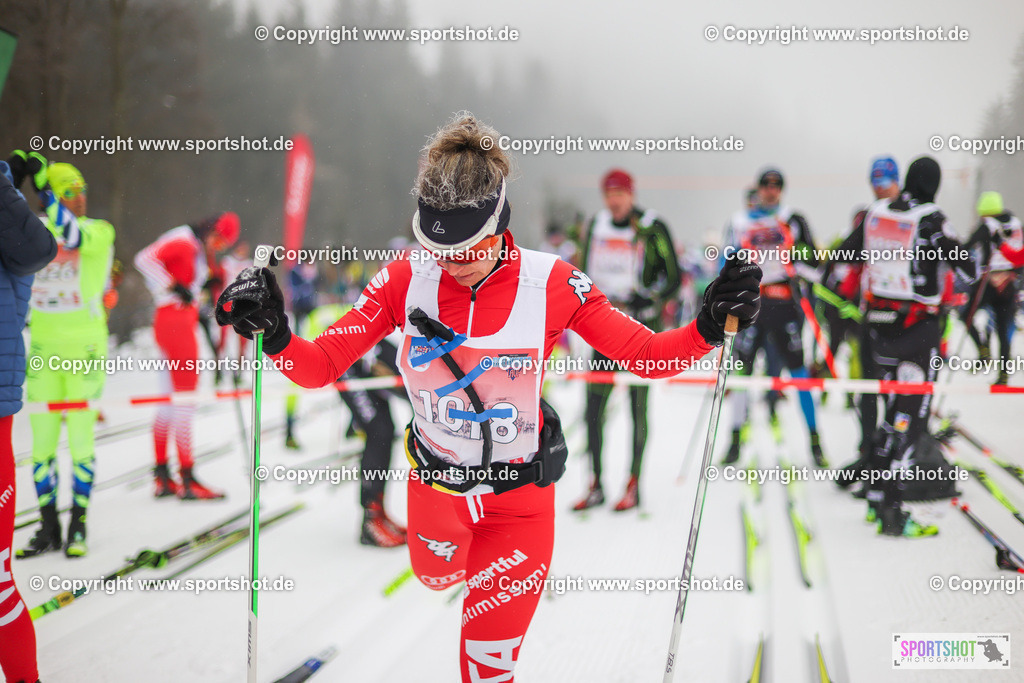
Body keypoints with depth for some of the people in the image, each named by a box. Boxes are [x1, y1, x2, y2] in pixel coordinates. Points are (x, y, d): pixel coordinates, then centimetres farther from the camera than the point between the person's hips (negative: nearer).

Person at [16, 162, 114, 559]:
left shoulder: (100, 232, -4)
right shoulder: (36, 231, 8)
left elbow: (74, 237, -24)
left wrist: (44, 187, -32)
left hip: (84, 347, -4)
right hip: (44, 345, 4)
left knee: (80, 437, -3)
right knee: (42, 438, 3)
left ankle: (78, 526, 6)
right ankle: (48, 528, 11)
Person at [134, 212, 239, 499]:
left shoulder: (197, 248, 18)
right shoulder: (183, 241, -12)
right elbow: (145, 259, -24)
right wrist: (174, 287, -23)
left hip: (184, 322, 10)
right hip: (174, 322, -10)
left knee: (171, 402, 11)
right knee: (185, 400, -8)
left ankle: (162, 477, 15)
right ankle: (187, 480, -7)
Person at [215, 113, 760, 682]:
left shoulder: (551, 283, -20)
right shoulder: (406, 282, -16)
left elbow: (645, 355, -13)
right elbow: (321, 365, -15)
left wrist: (708, 329, -32)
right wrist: (275, 334, -35)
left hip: (521, 494, -2)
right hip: (435, 484, 3)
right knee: (438, 577, 32)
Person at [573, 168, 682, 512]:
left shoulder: (652, 229, -6)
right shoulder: (596, 226, 10)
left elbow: (673, 278, -5)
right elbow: (586, 273, 22)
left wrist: (650, 302, -18)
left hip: (642, 325, -5)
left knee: (638, 404, -1)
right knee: (594, 404, 0)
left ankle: (634, 485, 6)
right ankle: (596, 486, 7)